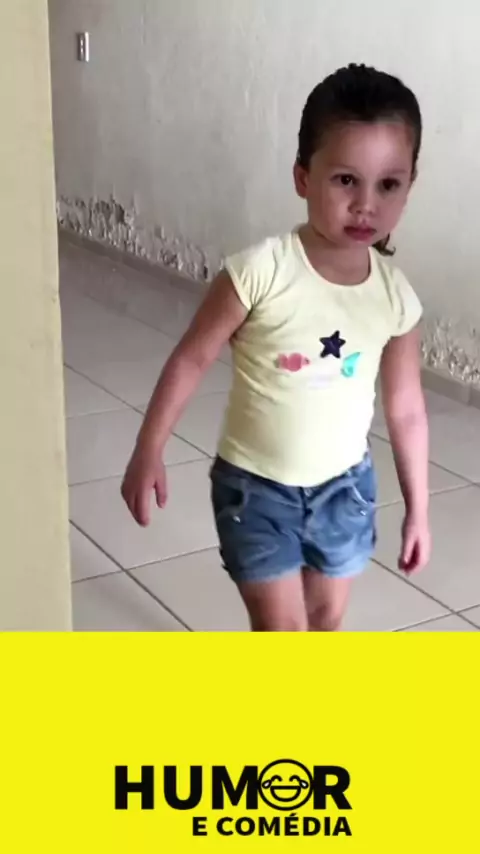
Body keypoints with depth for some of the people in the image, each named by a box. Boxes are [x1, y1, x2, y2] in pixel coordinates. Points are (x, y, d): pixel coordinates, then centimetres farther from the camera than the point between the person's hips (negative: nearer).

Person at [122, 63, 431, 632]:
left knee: (326, 618, 21)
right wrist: (148, 452, -9)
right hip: (256, 485, -4)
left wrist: (418, 508, 7)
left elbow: (405, 410, 1)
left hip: (344, 485, 4)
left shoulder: (396, 299, -11)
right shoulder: (260, 273, -23)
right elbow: (192, 359, -12)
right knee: (282, 632, 3)